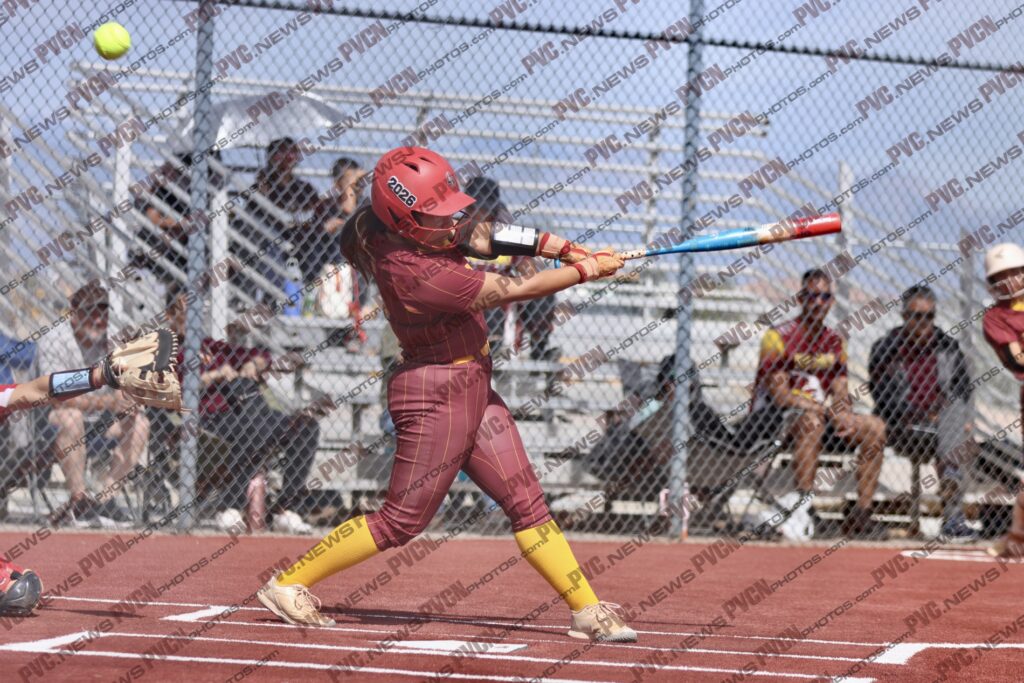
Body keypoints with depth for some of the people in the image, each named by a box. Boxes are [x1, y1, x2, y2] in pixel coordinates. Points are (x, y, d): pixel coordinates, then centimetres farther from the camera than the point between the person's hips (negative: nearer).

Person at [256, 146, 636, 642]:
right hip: (435, 392, -9)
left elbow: (490, 238, 4)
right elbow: (511, 290, -22)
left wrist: (568, 250, -9)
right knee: (402, 520, -1)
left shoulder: (424, 233, -1)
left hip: (472, 386, 9)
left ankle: (588, 610, 10)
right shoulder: (411, 272, -27)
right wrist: (586, 271, -13)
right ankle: (289, 585, 9)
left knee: (526, 501, 8)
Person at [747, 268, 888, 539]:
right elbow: (778, 392, -17)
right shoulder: (779, 336, -9)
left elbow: (840, 391, 9)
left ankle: (861, 514, -12)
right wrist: (821, 409, -27)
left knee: (875, 427, -6)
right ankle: (804, 504, -43)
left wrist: (846, 415, -15)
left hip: (819, 413, 7)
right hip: (769, 416, -7)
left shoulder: (834, 342, 11)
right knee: (811, 421, -39)